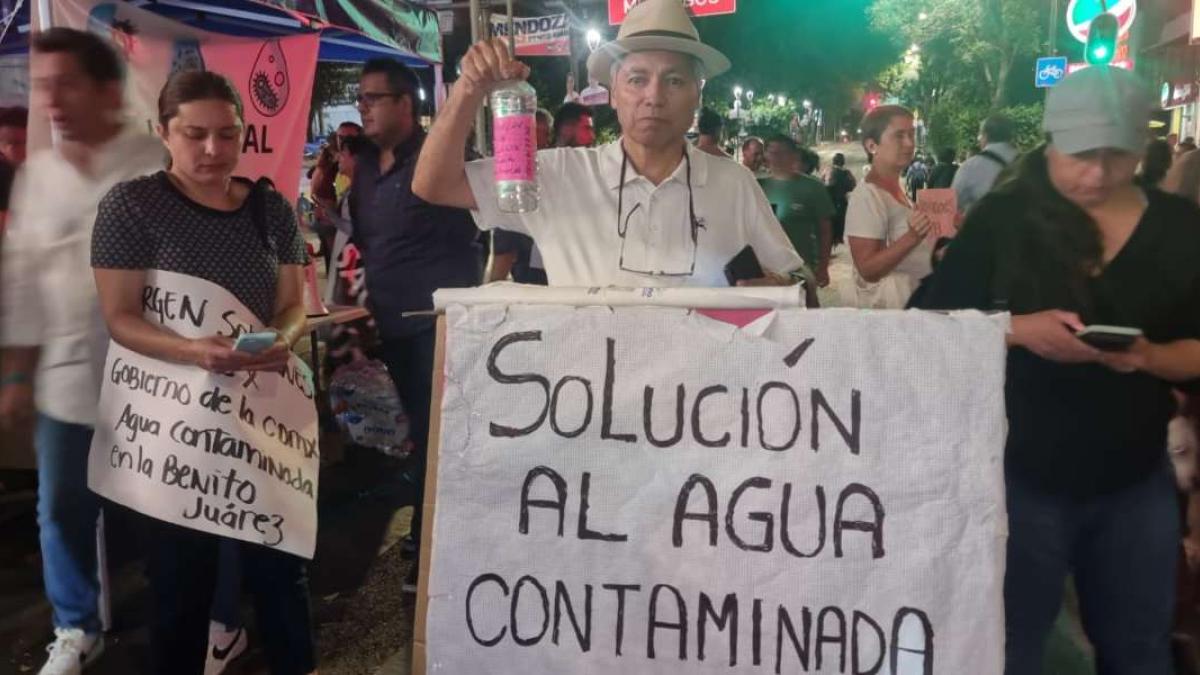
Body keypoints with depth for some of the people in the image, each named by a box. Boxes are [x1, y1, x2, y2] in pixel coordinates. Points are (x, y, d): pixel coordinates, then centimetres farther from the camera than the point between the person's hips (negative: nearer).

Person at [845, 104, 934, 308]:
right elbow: (868, 270, -24)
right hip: (889, 309, -9)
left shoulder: (897, 191, 11)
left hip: (917, 301, 9)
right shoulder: (866, 196, -18)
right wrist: (911, 238, -34)